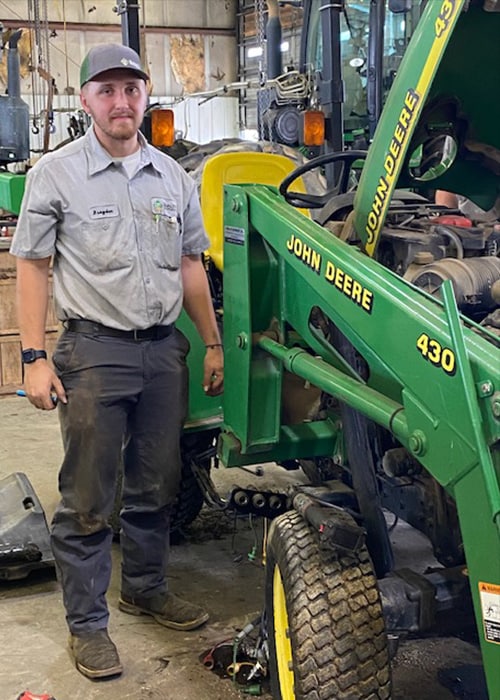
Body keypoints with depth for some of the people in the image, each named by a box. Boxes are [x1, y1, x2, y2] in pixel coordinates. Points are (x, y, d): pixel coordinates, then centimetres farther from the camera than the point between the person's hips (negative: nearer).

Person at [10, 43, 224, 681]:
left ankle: (145, 588, 35)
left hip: (164, 348, 5)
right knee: (87, 499, 2)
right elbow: (32, 266, -4)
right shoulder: (56, 174, -3)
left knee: (156, 486, 16)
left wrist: (212, 343, 14)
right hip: (94, 349, -4)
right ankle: (86, 623, 15)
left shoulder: (173, 178, 10)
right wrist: (33, 357, -11)